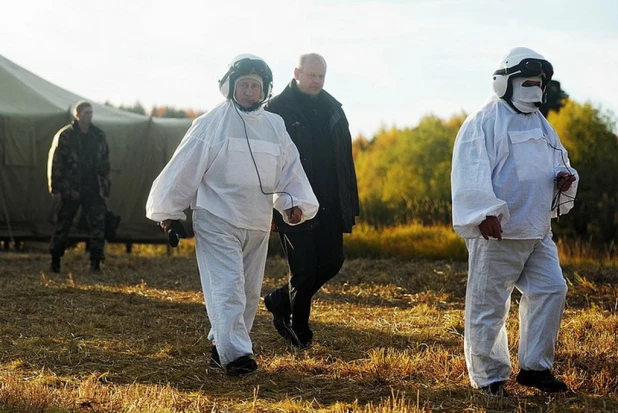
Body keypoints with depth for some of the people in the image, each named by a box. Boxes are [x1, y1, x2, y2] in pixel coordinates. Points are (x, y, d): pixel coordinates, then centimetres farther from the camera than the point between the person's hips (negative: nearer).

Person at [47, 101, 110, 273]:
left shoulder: (99, 136, 9)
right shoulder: (64, 135, -4)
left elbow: (104, 164, 15)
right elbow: (54, 163, -4)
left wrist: (105, 188, 11)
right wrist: (55, 189, -8)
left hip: (93, 190, 3)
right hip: (69, 190, -3)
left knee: (98, 225, -6)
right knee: (63, 225, 4)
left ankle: (96, 263, -2)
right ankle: (55, 262, 16)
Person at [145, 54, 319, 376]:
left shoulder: (275, 127, 10)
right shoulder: (211, 123, -6)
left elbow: (290, 169, 14)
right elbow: (184, 167, -3)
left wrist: (295, 202, -3)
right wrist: (169, 210, 0)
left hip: (257, 224, 6)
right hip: (216, 220, -6)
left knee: (249, 291, 11)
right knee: (227, 286, -15)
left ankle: (220, 345, 26)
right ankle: (234, 353, -21)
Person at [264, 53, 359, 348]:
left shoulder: (332, 109, 11)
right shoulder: (277, 110, -7)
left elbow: (345, 159, 14)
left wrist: (350, 203, 10)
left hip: (329, 207, 6)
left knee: (332, 263, 6)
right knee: (304, 269, -3)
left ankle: (280, 301, 26)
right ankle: (299, 331, 14)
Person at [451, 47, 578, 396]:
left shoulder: (542, 126, 18)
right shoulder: (484, 123, -8)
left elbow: (557, 163, 26)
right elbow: (471, 171, -18)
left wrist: (565, 178, 2)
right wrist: (485, 211, -28)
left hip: (537, 231, 8)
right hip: (497, 231, -8)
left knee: (551, 290, 4)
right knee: (489, 306, -2)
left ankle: (535, 367, 14)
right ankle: (489, 377, 6)